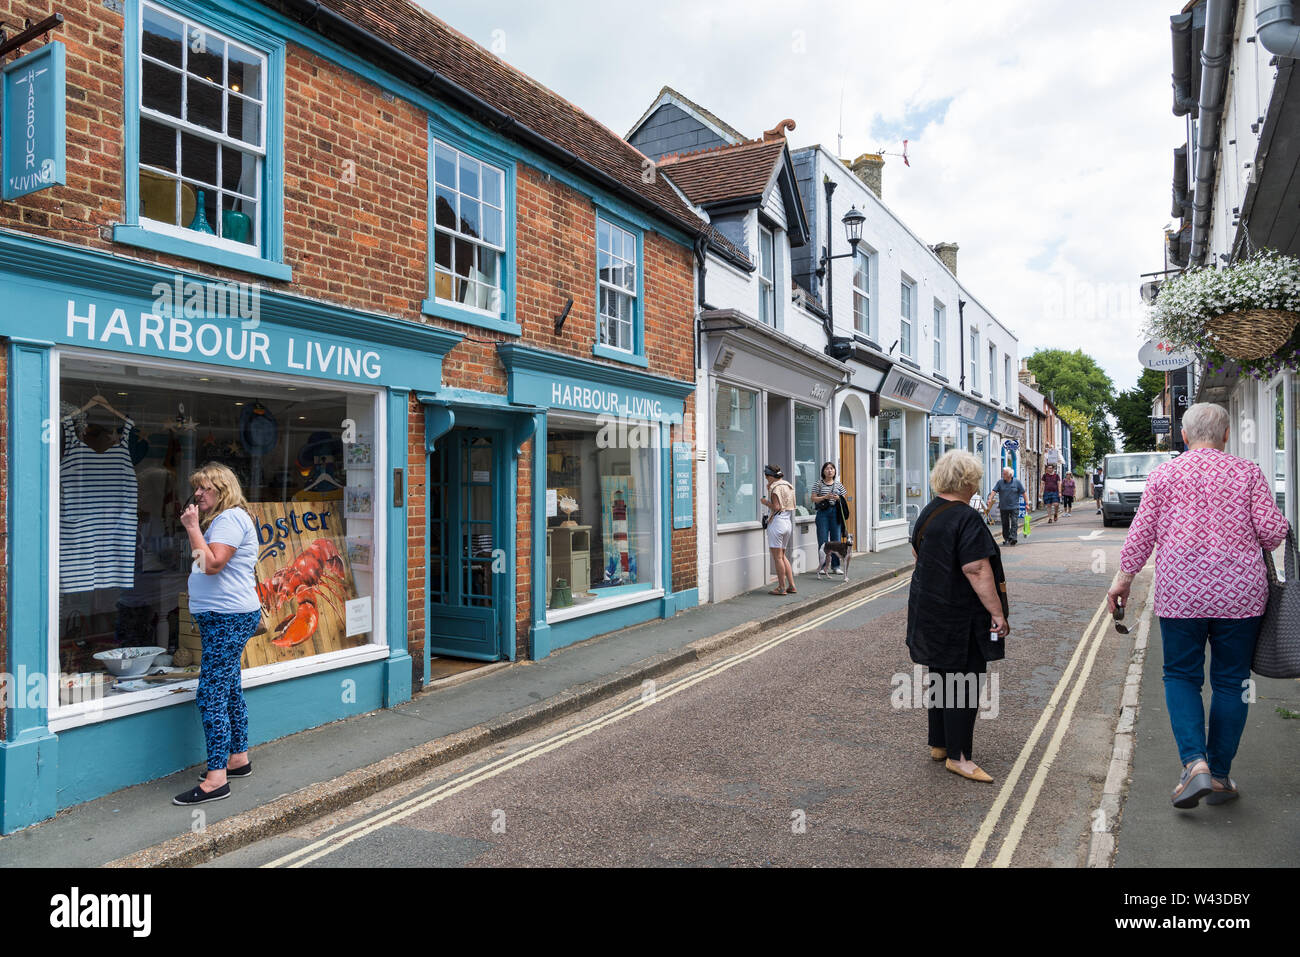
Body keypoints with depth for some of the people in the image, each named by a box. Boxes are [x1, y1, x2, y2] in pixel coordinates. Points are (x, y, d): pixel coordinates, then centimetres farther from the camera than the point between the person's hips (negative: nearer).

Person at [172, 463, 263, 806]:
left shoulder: (231, 518, -12)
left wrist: (193, 528, -16)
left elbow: (213, 563, -22)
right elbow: (203, 563, 21)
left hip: (229, 617, -11)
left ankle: (216, 778, -8)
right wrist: (194, 528, 13)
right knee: (230, 690, 17)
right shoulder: (220, 520, 20)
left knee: (211, 695, -11)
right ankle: (238, 758, 29)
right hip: (221, 617, 11)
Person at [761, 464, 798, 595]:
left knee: (777, 556, -3)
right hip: (788, 522, 9)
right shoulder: (788, 486, 15)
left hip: (777, 521, -9)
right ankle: (791, 586, 14)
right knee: (783, 556, 16)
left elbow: (776, 507, -18)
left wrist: (765, 502, -2)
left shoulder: (776, 487, -11)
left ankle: (782, 588, 0)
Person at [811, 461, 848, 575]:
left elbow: (845, 497, 13)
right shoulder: (818, 485, 5)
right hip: (823, 512, -2)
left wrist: (838, 498, -7)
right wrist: (825, 497, -14)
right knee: (823, 541, -1)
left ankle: (835, 566, 9)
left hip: (835, 513, 2)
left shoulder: (838, 485, 12)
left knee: (836, 540, 2)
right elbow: (813, 499, 0)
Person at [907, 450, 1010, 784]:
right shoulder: (967, 519, -19)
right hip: (960, 617, -9)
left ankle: (939, 744, 29)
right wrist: (997, 613, -19)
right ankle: (958, 756, 8)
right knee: (964, 683, 1)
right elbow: (977, 571, -23)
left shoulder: (928, 512, 7)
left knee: (941, 677, 18)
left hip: (928, 611, 9)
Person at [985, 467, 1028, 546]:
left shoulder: (1017, 482, -1)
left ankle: (1012, 538, -14)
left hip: (1014, 507, -2)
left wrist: (1026, 503, 1)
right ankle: (1006, 538, 19)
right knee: (1005, 524, 8)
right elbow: (994, 491, -6)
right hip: (1003, 507, 2)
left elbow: (1023, 492, 3)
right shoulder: (1000, 482, 1)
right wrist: (990, 499, -21)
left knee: (1014, 522, -11)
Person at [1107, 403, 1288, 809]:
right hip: (1239, 593, 1)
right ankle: (1220, 776, 17)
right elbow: (1272, 530, -4)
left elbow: (1142, 532, -1)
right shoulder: (1249, 473, 2)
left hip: (1180, 593, -1)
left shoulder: (1164, 474, 0)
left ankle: (1195, 763, -8)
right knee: (1231, 681, 11)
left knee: (1181, 676, 10)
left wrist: (1124, 577, 8)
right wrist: (1260, 545, 19)